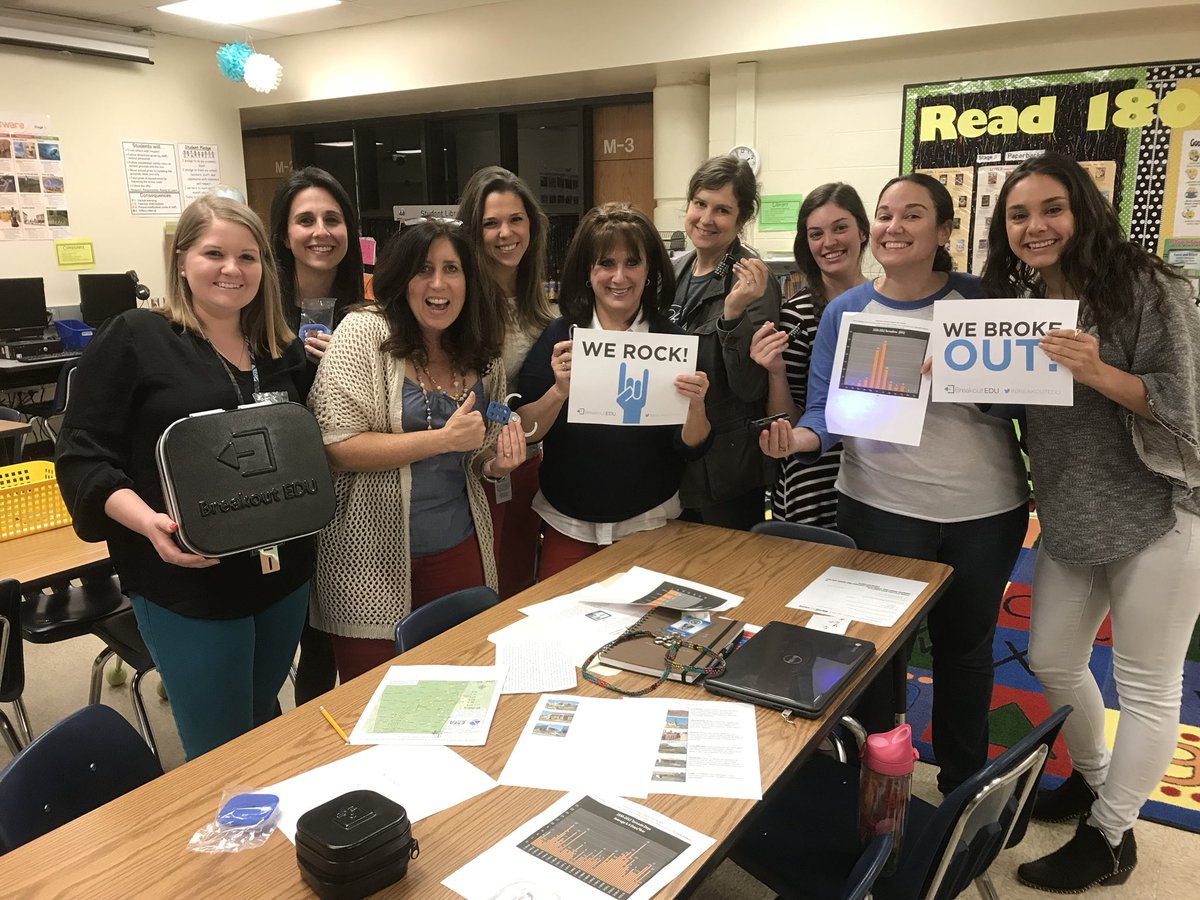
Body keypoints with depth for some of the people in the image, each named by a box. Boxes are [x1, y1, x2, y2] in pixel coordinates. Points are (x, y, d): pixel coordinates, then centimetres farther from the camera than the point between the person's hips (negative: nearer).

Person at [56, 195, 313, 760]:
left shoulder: (283, 350, 9)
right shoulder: (132, 339, -8)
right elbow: (83, 457, -10)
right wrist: (148, 522, -27)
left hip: (283, 574, 6)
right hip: (188, 582, -5)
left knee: (265, 729, 22)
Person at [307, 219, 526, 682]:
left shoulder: (482, 356, 5)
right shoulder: (364, 332, -9)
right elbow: (336, 446, -18)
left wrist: (501, 461, -5)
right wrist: (444, 439, -21)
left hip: (459, 551, 5)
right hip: (374, 560, -4)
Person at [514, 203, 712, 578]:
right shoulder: (558, 336, -5)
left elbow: (691, 448, -5)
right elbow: (523, 433, -9)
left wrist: (696, 406, -25)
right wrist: (559, 391, -26)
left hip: (650, 524, 0)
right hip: (569, 527, 0)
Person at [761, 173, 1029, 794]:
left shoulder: (982, 298, -2)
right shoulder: (845, 311, -2)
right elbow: (824, 413, -4)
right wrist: (799, 438, -27)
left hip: (986, 510, 1)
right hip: (882, 508, -1)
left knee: (966, 647, 18)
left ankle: (964, 784, 41)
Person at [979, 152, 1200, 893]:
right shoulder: (1019, 302, 6)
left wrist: (1097, 372, -30)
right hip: (1071, 517, 7)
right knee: (1051, 660, 17)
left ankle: (1110, 836, 24)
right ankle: (1092, 777, 43)